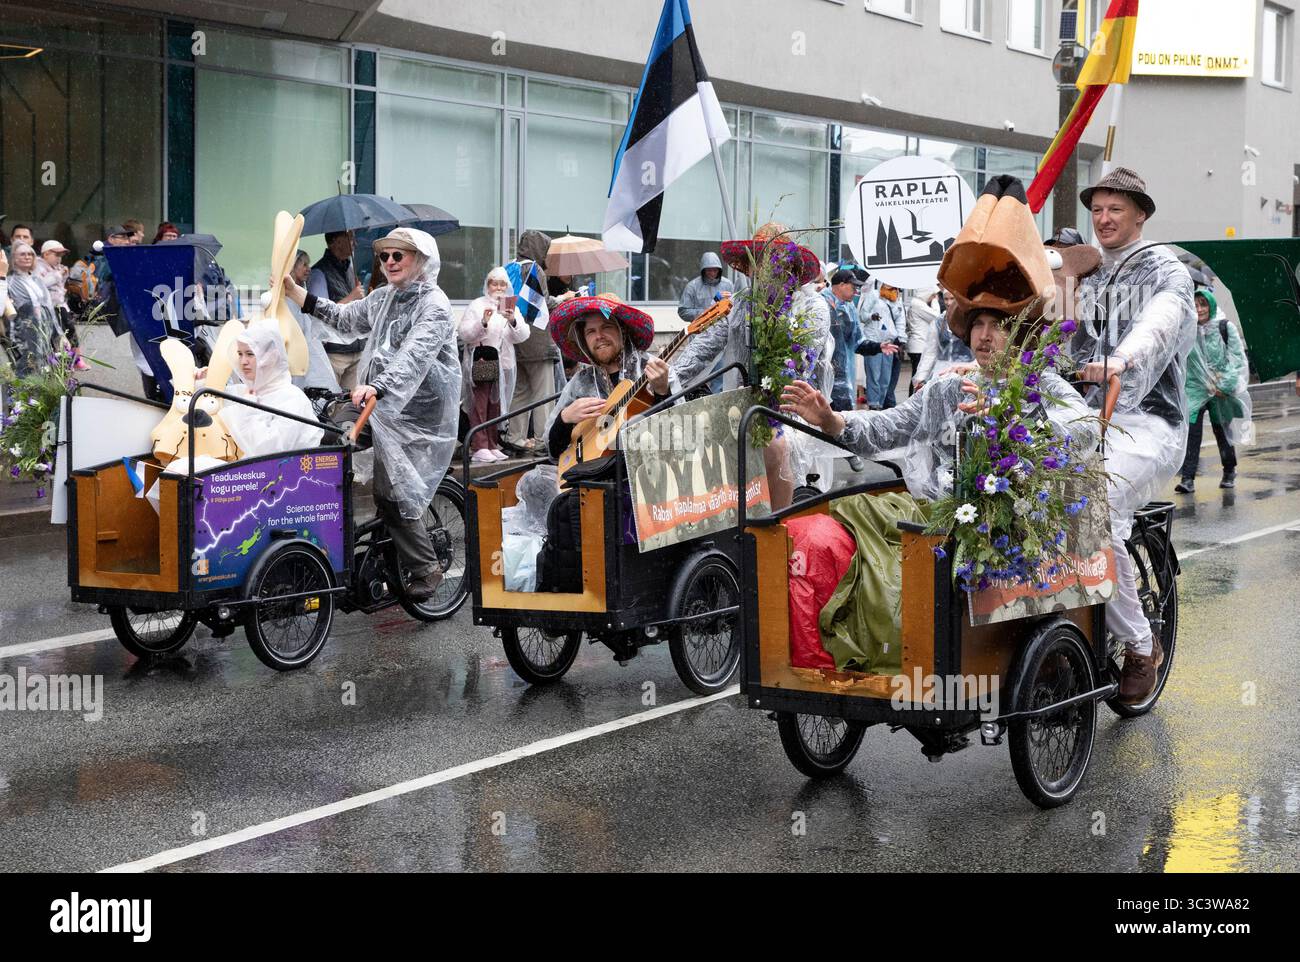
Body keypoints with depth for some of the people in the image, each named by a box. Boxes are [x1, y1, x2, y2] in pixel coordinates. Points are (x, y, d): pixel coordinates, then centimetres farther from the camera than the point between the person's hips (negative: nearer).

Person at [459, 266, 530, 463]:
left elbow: (522, 336, 2)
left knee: (496, 406, 8)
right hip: (480, 361, -4)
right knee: (479, 405, -8)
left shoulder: (512, 307, 14)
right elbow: (464, 334, -9)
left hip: (503, 362, 4)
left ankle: (492, 446, 14)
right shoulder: (476, 305, 1)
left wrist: (513, 321, -17)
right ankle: (479, 448, -10)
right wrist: (483, 322, -24)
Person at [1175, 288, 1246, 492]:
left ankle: (1229, 473, 31)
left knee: (1222, 431, 11)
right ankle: (1188, 479, -14)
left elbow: (1237, 358, -2)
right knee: (1192, 432, -12)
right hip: (1195, 390, 0)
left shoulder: (1225, 327, -2)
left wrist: (1224, 386, -9)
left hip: (1222, 391, 0)